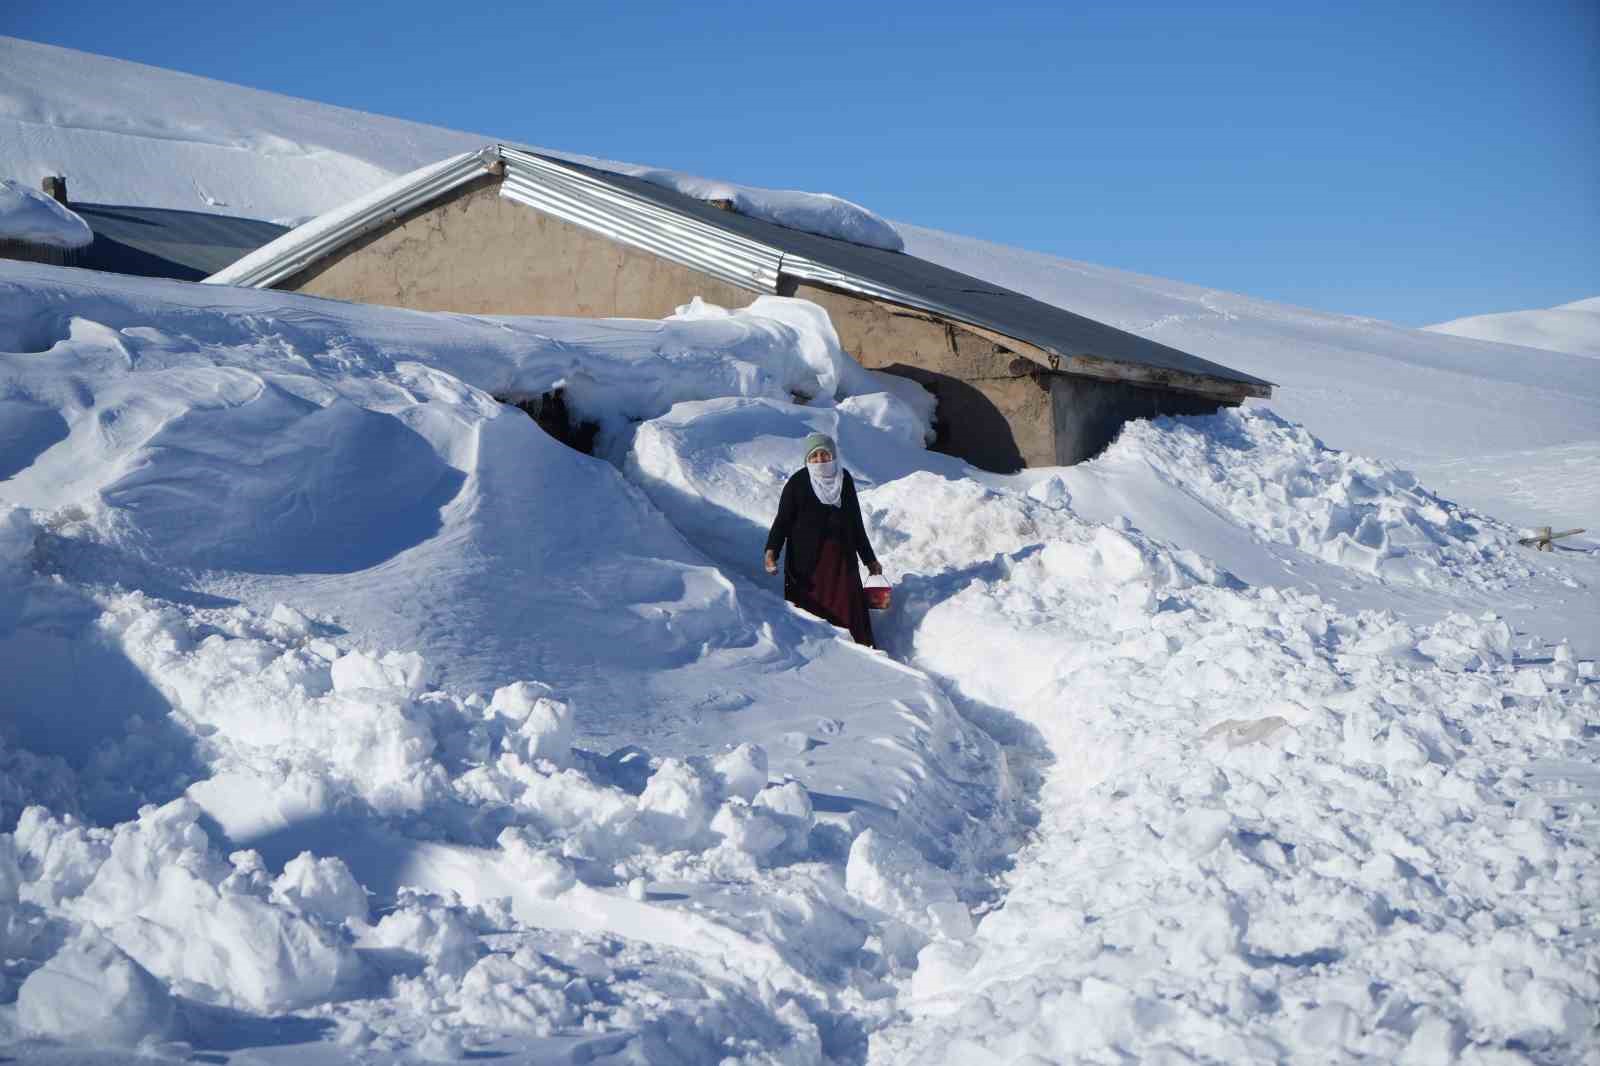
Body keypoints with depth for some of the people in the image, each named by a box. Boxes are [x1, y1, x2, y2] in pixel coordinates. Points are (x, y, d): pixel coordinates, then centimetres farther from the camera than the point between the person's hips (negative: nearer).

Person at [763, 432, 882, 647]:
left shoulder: (844, 479, 10)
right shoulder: (798, 483, -2)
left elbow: (856, 522, 17)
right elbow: (783, 519, -6)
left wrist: (869, 559, 20)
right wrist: (771, 551, -22)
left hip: (842, 557, 3)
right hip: (807, 559, -3)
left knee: (850, 609, -2)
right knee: (810, 608, -8)